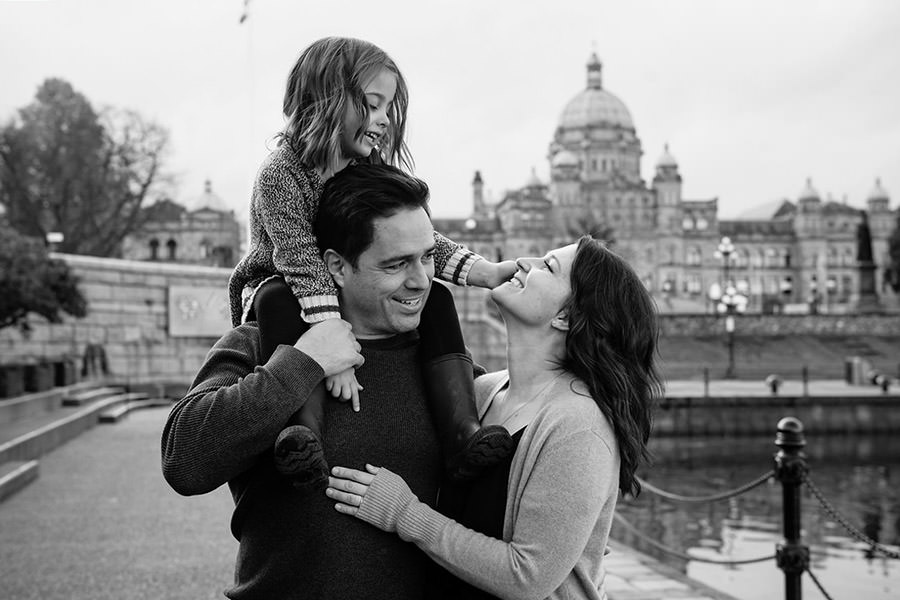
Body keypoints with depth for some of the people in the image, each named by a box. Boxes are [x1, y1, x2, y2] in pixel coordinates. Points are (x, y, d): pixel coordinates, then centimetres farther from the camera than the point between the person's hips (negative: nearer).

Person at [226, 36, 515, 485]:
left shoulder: (372, 171, 2)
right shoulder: (281, 174, -20)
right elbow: (303, 264, -31)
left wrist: (487, 272, -19)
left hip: (352, 297, 6)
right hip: (284, 292, -6)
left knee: (433, 297, -14)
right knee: (279, 298, -39)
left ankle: (464, 431, -27)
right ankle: (305, 430, -50)